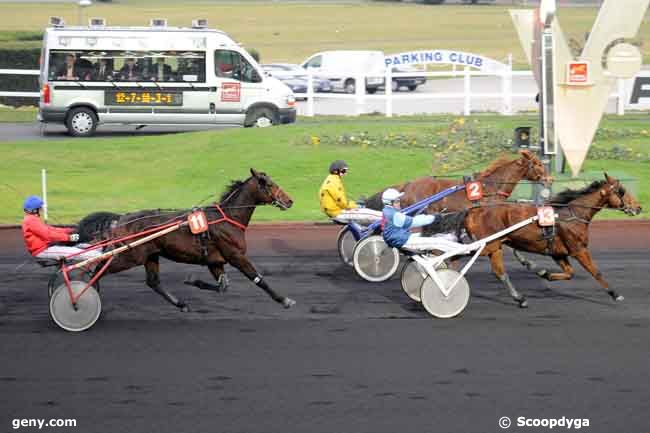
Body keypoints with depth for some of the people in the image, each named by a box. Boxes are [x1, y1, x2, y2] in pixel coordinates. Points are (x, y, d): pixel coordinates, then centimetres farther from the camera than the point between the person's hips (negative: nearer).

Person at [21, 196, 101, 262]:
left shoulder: (33, 219, 18)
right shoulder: (31, 220, -16)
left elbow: (50, 229, 16)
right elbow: (48, 235, -23)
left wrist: (69, 231, 7)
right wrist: (68, 237, -23)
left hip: (46, 246, 10)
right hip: (41, 251, -10)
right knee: (74, 253, -16)